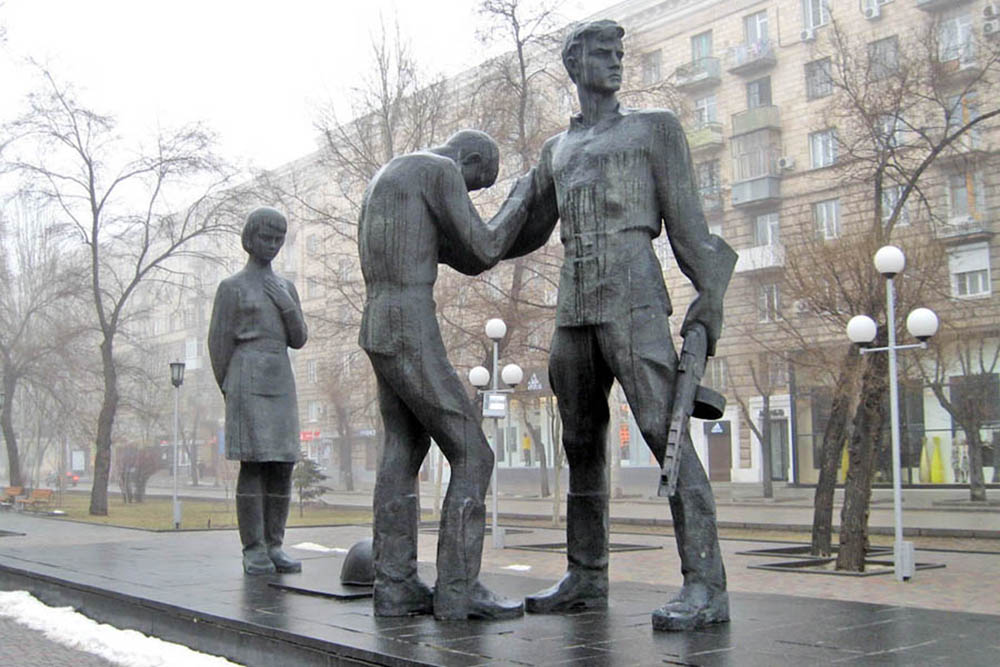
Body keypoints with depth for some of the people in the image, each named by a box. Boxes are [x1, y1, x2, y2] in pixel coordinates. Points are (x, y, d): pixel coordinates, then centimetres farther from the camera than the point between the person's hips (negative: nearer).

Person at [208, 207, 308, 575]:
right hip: (248, 382, -5)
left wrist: (285, 304, -5)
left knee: (283, 464, 0)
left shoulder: (286, 288, 18)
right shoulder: (231, 287, 2)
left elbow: (298, 339, 11)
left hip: (281, 384, 5)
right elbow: (219, 344, 1)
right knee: (254, 464, -10)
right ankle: (253, 551, -5)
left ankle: (273, 547, 6)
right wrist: (229, 392, 1)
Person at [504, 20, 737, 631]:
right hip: (573, 306, 6)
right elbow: (530, 231, 30)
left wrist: (709, 296, -7)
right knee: (582, 444, 7)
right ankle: (587, 579, 14)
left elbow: (687, 218, 2)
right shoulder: (556, 150, 23)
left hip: (633, 298, -6)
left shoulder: (654, 127, 10)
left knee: (664, 431, -16)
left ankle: (706, 585, -18)